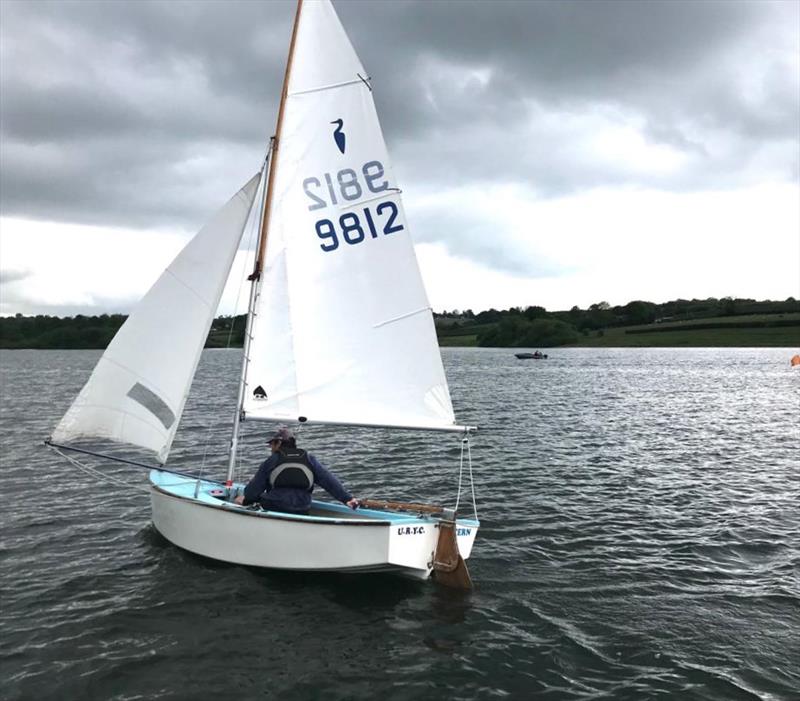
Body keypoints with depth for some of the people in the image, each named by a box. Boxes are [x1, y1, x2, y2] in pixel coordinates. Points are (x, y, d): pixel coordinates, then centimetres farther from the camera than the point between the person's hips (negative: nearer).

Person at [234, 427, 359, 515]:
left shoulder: (271, 461, 3)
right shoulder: (309, 460, 8)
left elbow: (256, 486, 10)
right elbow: (328, 480, 2)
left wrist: (245, 499, 29)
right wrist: (347, 498, 2)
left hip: (273, 509, -3)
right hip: (301, 513, 3)